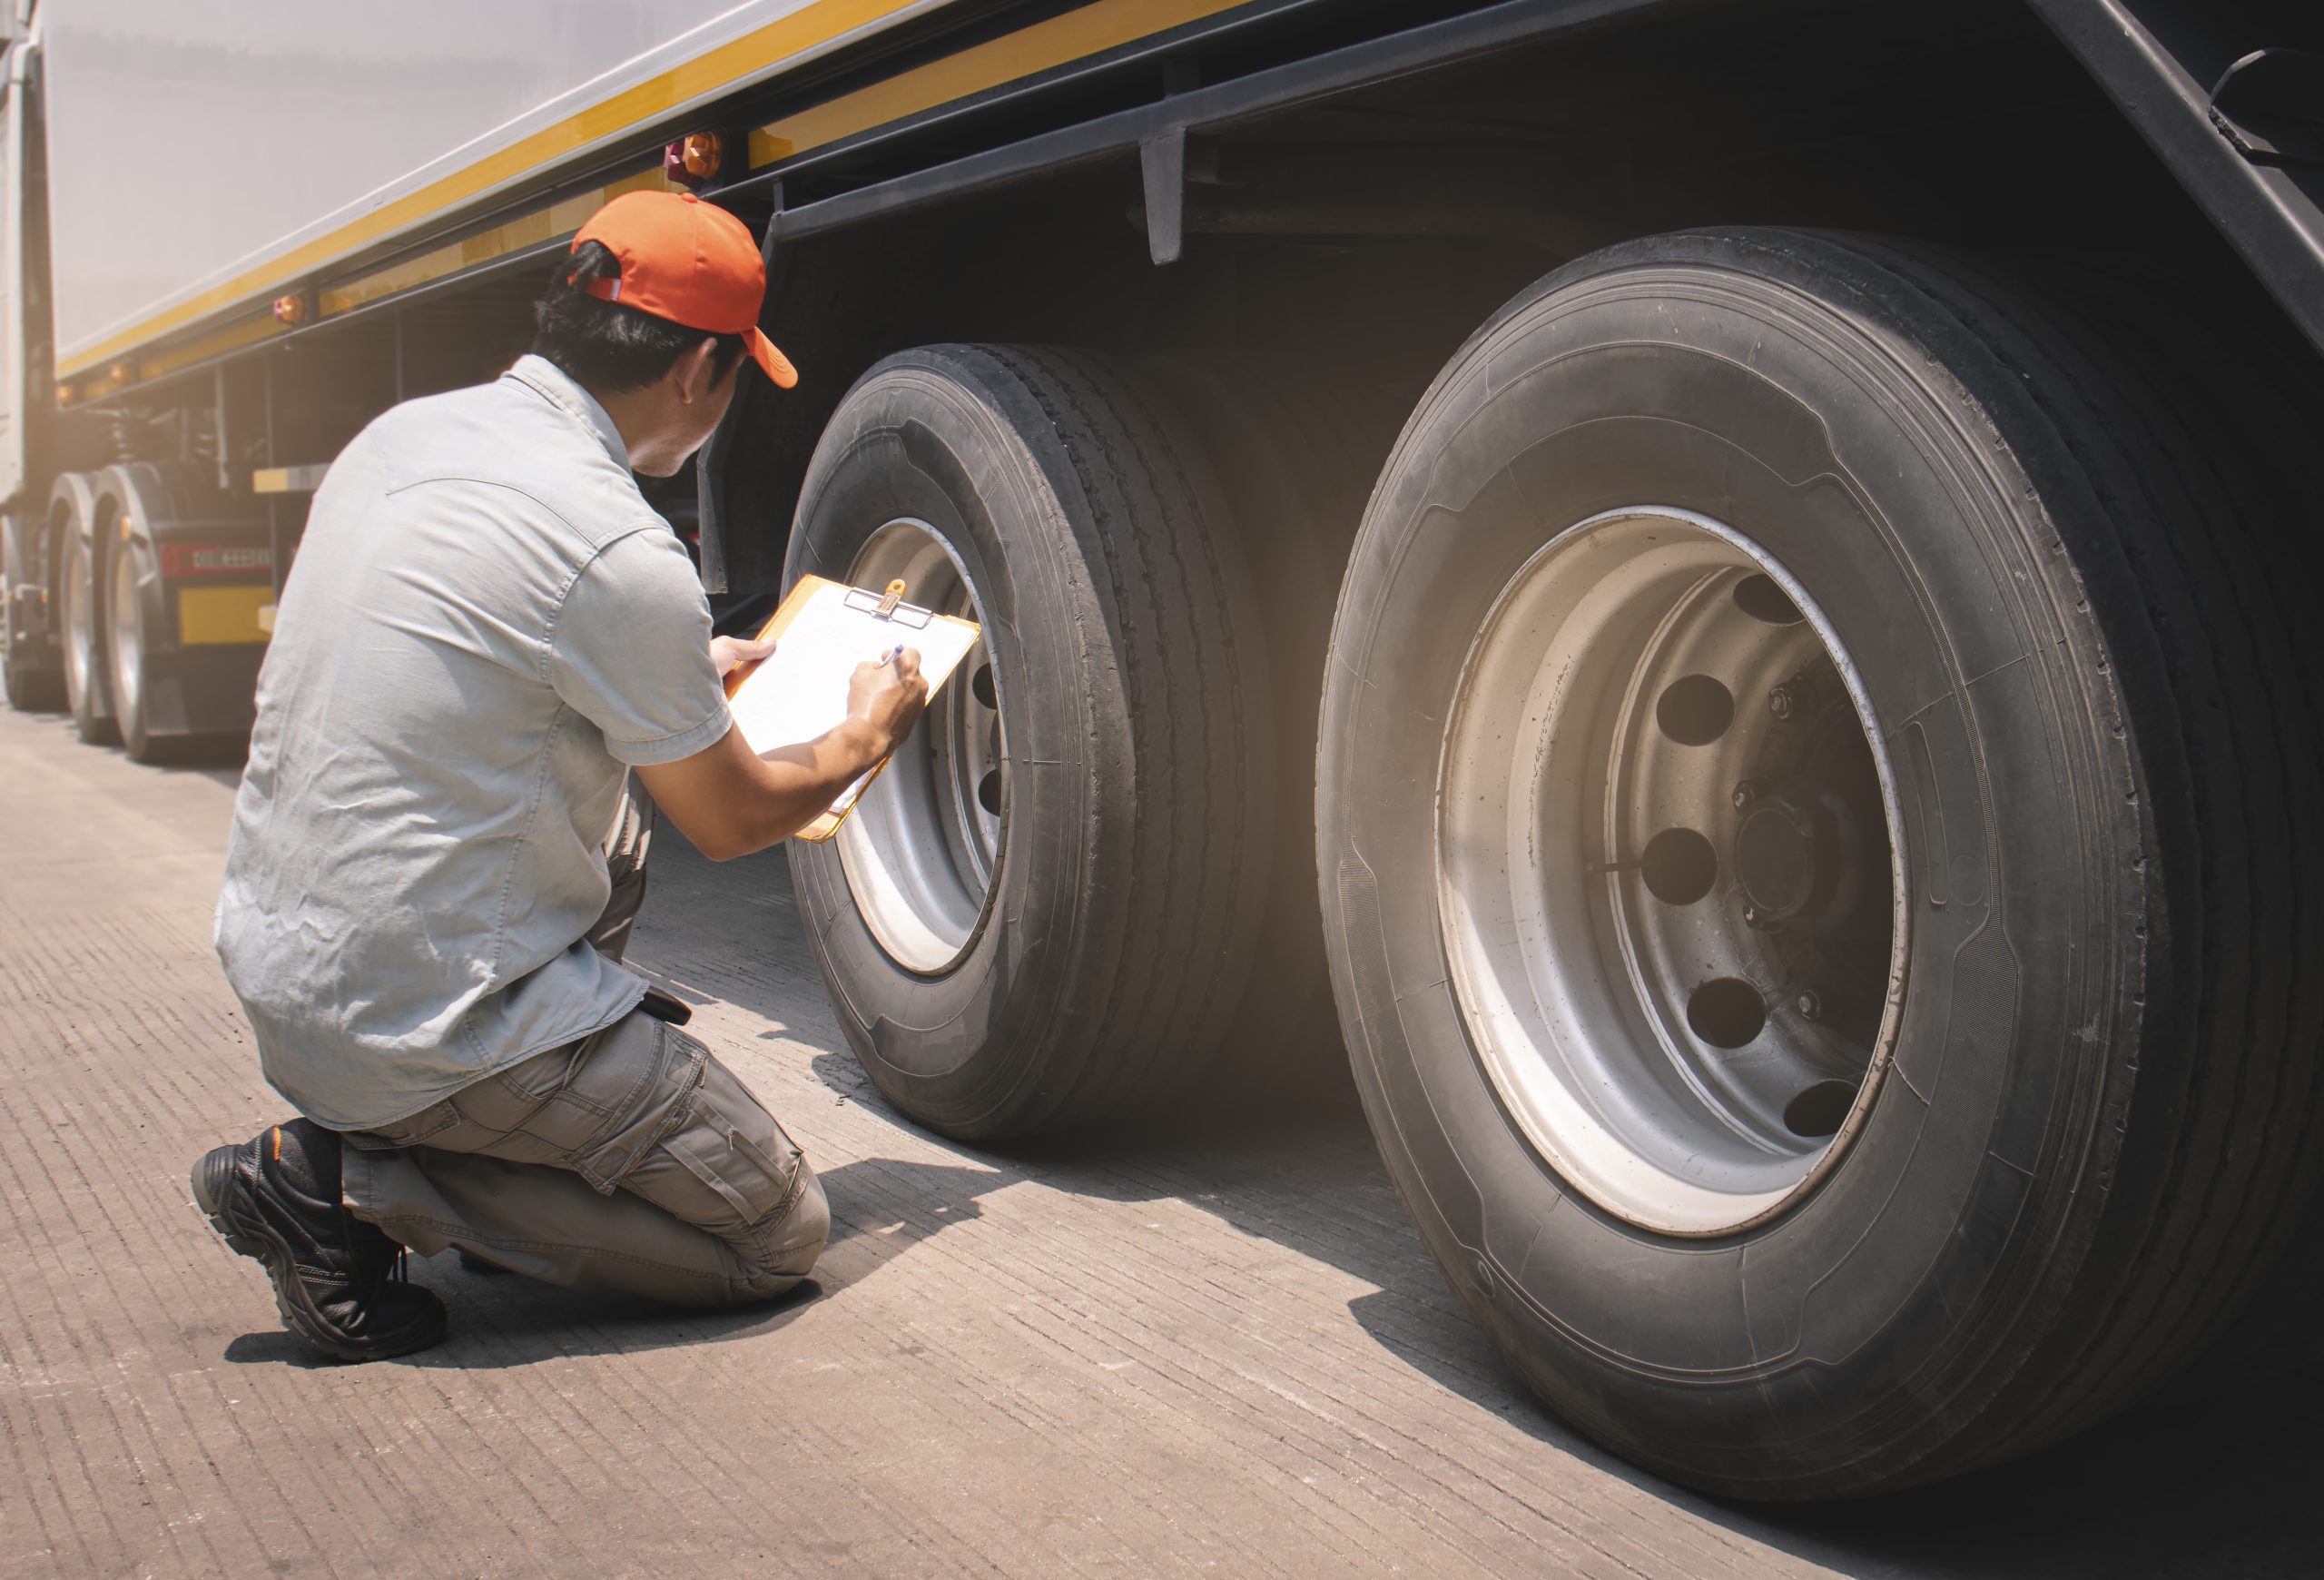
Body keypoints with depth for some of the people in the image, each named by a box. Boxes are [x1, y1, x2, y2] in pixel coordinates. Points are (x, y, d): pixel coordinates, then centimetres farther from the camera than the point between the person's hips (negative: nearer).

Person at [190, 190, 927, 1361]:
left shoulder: (404, 433, 5)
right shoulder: (618, 553, -21)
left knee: (611, 823, 29)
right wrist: (864, 739, 15)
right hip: (427, 1024, -9)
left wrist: (685, 675, 31)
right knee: (779, 1233, 4)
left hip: (275, 975, 9)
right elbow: (730, 822, -5)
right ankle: (351, 1184, -5)